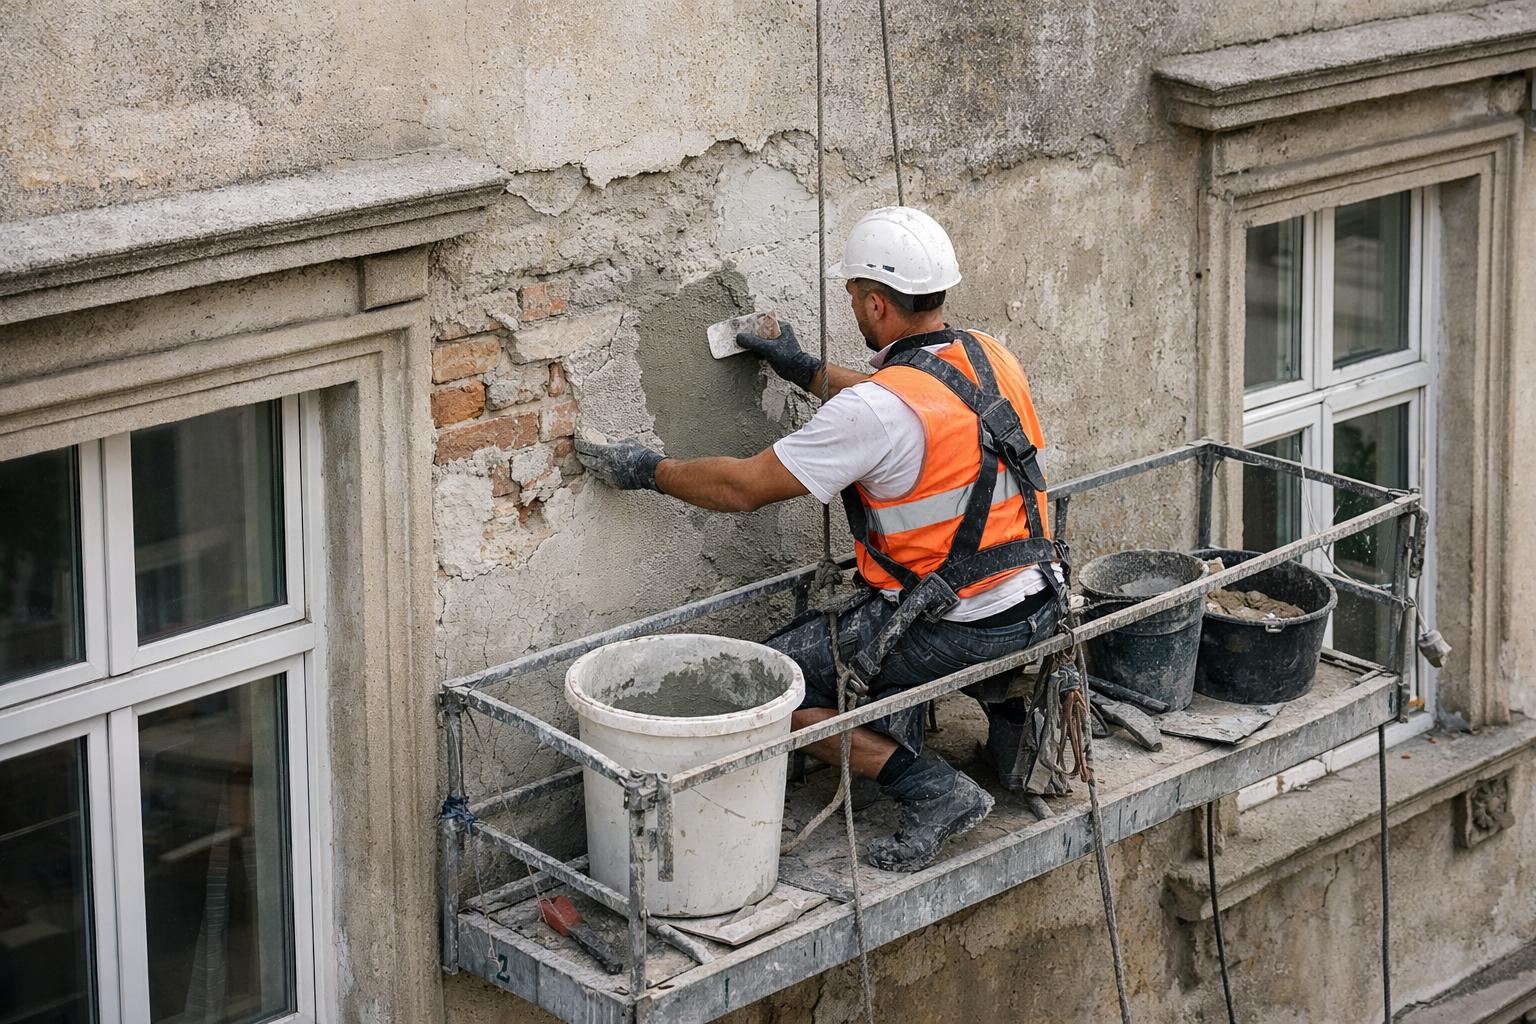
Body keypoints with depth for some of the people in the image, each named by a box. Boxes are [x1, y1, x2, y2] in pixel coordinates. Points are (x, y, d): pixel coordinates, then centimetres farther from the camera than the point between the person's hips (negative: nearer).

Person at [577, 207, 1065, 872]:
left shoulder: (876, 411, -21)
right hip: (1038, 605, 9)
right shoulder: (990, 357, 2)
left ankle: (934, 790, -6)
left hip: (960, 629, -9)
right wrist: (805, 370, 30)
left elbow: (743, 487, -13)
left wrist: (647, 469, 2)